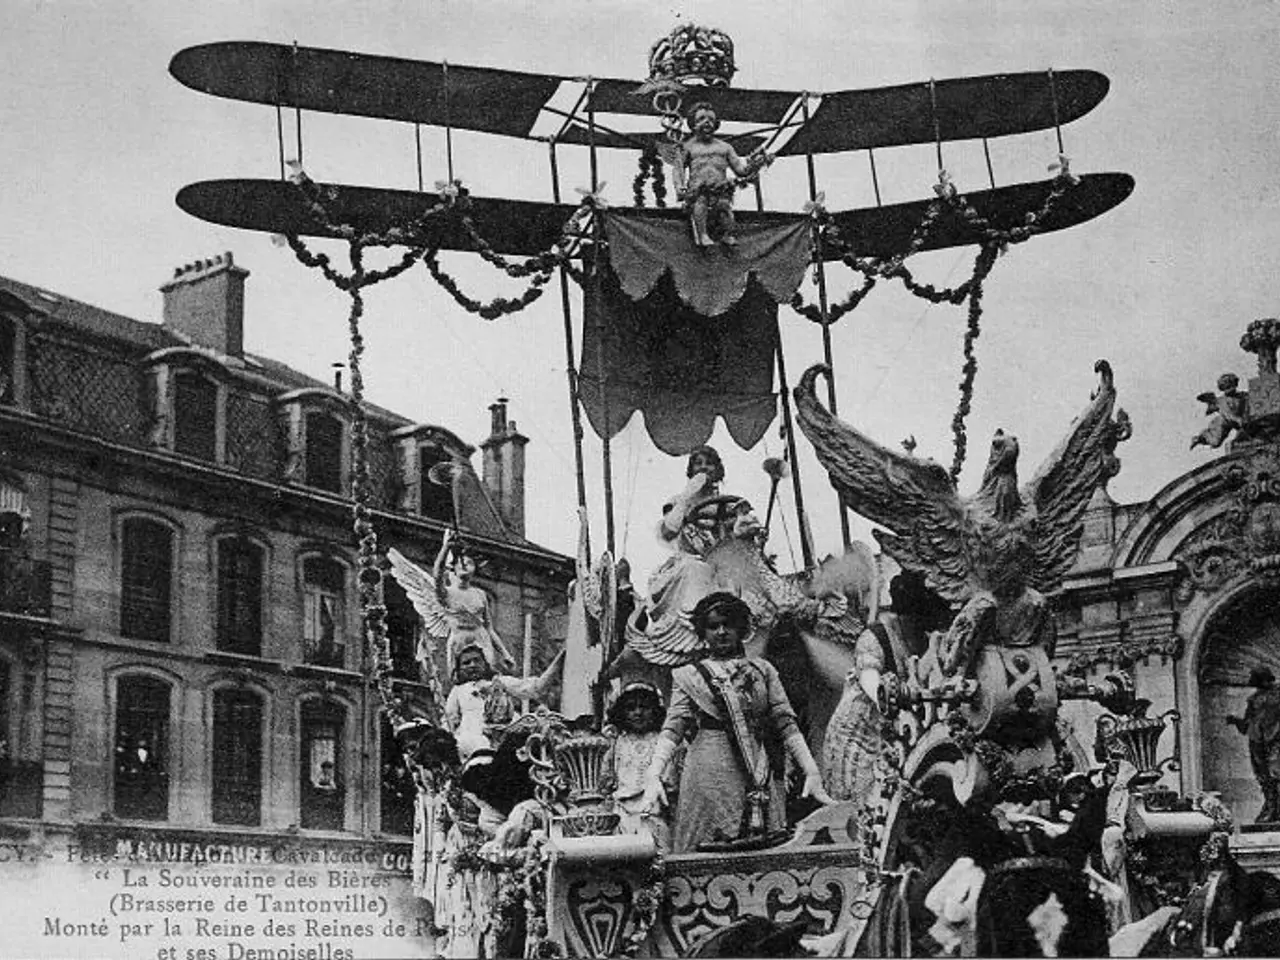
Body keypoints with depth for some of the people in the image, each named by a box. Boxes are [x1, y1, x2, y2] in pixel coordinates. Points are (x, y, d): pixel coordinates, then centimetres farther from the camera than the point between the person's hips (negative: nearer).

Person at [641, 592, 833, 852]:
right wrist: (653, 775, -17)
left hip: (760, 779, 2)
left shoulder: (763, 670, 15)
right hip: (709, 777, -2)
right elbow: (672, 730, -1)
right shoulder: (688, 677, 10)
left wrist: (812, 773, -3)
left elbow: (787, 725, 8)